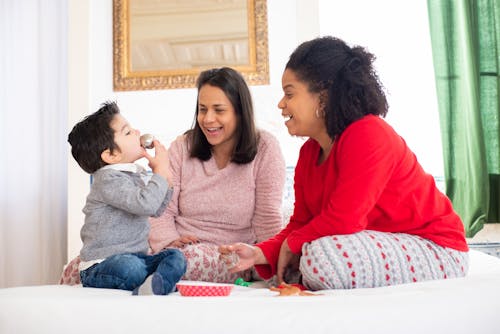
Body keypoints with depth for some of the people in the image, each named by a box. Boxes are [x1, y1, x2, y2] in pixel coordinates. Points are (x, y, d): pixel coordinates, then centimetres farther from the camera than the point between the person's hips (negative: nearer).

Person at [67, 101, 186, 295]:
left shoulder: (136, 174, 14)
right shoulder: (108, 179, -15)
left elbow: (157, 209, 23)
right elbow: (146, 204, -28)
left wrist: (162, 173, 11)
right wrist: (161, 170, -14)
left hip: (136, 258, 9)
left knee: (175, 257, -13)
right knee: (130, 267, -39)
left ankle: (156, 285, -39)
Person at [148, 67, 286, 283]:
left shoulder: (265, 148, -2)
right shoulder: (182, 147, 6)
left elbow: (267, 219, -5)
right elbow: (162, 210, 1)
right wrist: (169, 241, -18)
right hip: (182, 248, 2)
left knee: (191, 257, -35)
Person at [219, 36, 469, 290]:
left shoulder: (369, 136, -22)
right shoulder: (309, 153, 6)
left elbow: (343, 220, -27)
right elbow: (301, 223, 5)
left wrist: (291, 244, -11)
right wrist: (260, 253, -12)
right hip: (378, 246, 8)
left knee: (325, 254, -30)